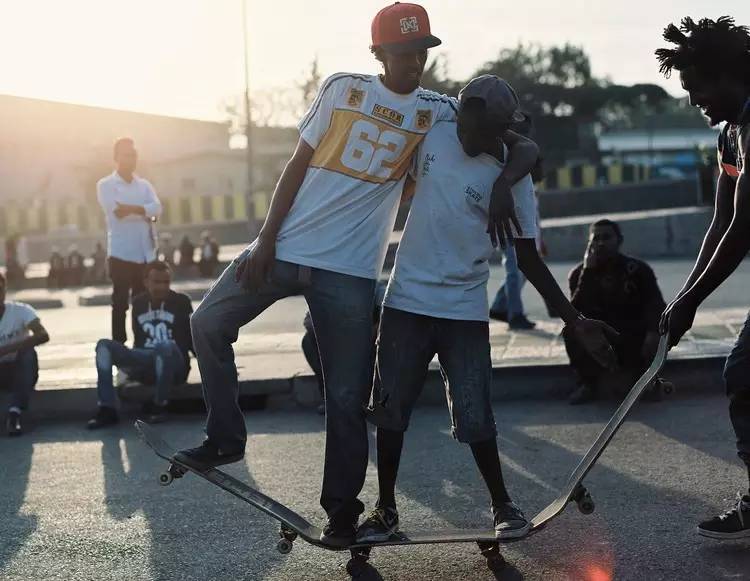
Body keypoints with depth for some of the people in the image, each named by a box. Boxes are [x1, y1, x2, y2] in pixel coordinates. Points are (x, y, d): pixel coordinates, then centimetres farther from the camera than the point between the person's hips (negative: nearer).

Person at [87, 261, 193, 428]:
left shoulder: (180, 301, 2)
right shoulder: (139, 303, 13)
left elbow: (192, 337, 2)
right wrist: (128, 364, 18)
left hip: (175, 366, -4)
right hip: (146, 363, 5)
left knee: (164, 346, -39)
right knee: (104, 345, -14)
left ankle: (160, 406, -18)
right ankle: (107, 409, -23)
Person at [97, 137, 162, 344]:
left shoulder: (144, 185, 14)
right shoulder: (105, 185, 1)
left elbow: (157, 209, -4)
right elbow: (117, 212, -16)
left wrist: (130, 208, -16)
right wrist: (145, 212, -9)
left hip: (146, 255, 4)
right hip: (121, 254, -4)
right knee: (120, 303, -1)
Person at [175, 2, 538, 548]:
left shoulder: (438, 111, 3)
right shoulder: (342, 88, 3)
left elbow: (518, 146, 5)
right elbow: (298, 164, 4)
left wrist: (502, 181, -18)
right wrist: (266, 238, -3)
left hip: (350, 272, -1)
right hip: (284, 249, 1)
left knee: (347, 398, -1)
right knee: (208, 324, -3)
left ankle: (342, 511, 11)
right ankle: (226, 438, 14)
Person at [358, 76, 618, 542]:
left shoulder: (512, 174, -10)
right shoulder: (432, 135, -5)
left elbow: (529, 258, -6)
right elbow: (410, 177, 19)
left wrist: (575, 321, -11)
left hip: (465, 307, -2)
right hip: (407, 298, 2)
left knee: (474, 416, -5)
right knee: (391, 406, 4)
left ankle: (503, 505, 15)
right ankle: (386, 508, 18)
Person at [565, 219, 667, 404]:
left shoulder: (638, 269, -2)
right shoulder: (580, 273, -1)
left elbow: (655, 305, -15)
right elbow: (577, 312, -17)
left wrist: (653, 332, -36)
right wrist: (588, 271, -22)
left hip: (634, 340, -1)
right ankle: (588, 384, -11)